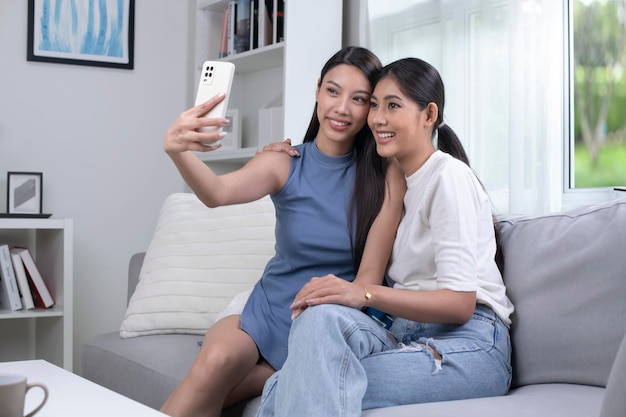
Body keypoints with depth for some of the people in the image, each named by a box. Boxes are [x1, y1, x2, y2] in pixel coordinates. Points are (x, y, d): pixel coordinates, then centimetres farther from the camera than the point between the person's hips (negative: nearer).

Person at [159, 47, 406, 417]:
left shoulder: (387, 174, -6)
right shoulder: (285, 162, -3)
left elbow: (370, 275, -8)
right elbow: (219, 192, -24)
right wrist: (178, 152, -44)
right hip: (271, 309, 3)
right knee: (217, 358, -29)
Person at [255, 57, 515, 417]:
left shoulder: (448, 175, -6)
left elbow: (460, 303, -14)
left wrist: (366, 293, -27)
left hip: (468, 345, -6)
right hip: (407, 332, 7)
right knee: (321, 316, -27)